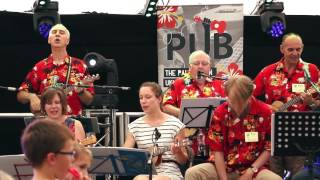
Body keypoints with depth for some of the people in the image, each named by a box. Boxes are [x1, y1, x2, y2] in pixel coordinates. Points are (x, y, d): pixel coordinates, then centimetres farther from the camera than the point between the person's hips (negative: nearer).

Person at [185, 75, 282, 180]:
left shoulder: (264, 112, -7)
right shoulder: (220, 113, -4)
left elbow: (269, 148, -1)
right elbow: (217, 150, -3)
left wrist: (251, 171, -11)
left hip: (254, 170, -1)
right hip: (225, 168, 2)